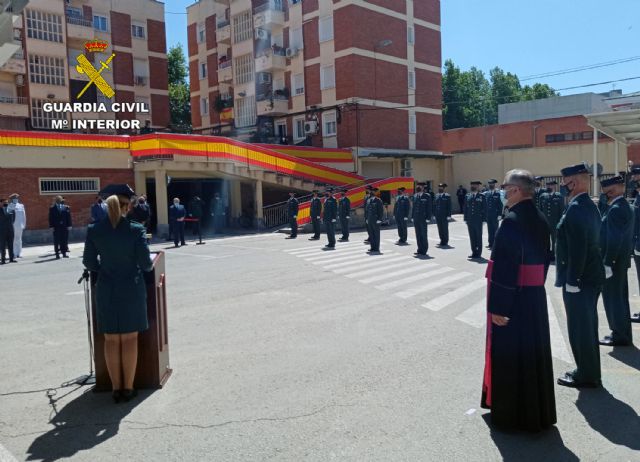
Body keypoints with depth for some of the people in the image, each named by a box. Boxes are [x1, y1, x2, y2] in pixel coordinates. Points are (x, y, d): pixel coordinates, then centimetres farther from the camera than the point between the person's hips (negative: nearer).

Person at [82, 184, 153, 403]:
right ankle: (128, 387, 15)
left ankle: (116, 388, 18)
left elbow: (89, 262, -1)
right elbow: (145, 263, -12)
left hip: (106, 290, 2)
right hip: (131, 289, -2)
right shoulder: (136, 229, -12)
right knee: (130, 338, 8)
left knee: (111, 340, 11)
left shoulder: (94, 230, -5)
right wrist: (149, 264, 11)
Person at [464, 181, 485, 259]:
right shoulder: (467, 196, 9)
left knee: (479, 237, 3)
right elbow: (465, 208, 10)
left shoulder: (481, 196, 0)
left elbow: (484, 208, -2)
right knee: (472, 237, 7)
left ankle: (478, 253, 9)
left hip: (478, 220, -3)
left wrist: (483, 219, -8)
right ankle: (474, 252, 15)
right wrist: (466, 219, 4)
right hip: (470, 220, 3)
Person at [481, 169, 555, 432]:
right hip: (535, 296, 9)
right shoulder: (540, 220, 6)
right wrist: (535, 287, 19)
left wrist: (496, 306, -21)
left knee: (508, 353, 6)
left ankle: (510, 414, 20)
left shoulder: (511, 221, -21)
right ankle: (537, 412, 34)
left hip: (512, 298, -8)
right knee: (534, 351, 18)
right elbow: (544, 258, 12)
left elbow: (504, 268, -24)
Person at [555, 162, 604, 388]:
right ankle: (589, 371, 30)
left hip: (578, 278, -10)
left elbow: (577, 248, -25)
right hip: (591, 276, 10)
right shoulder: (590, 205, 11)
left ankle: (586, 375, 13)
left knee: (579, 329, 2)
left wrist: (572, 281, -21)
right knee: (587, 326, 18)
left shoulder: (575, 208, -20)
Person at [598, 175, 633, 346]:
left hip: (613, 261, -10)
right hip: (622, 260, 10)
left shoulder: (615, 209, -19)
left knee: (613, 299, -1)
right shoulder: (625, 206, 12)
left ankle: (619, 336, 7)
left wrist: (607, 263, -21)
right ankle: (623, 334, 27)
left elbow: (614, 239, -23)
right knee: (620, 298, 17)